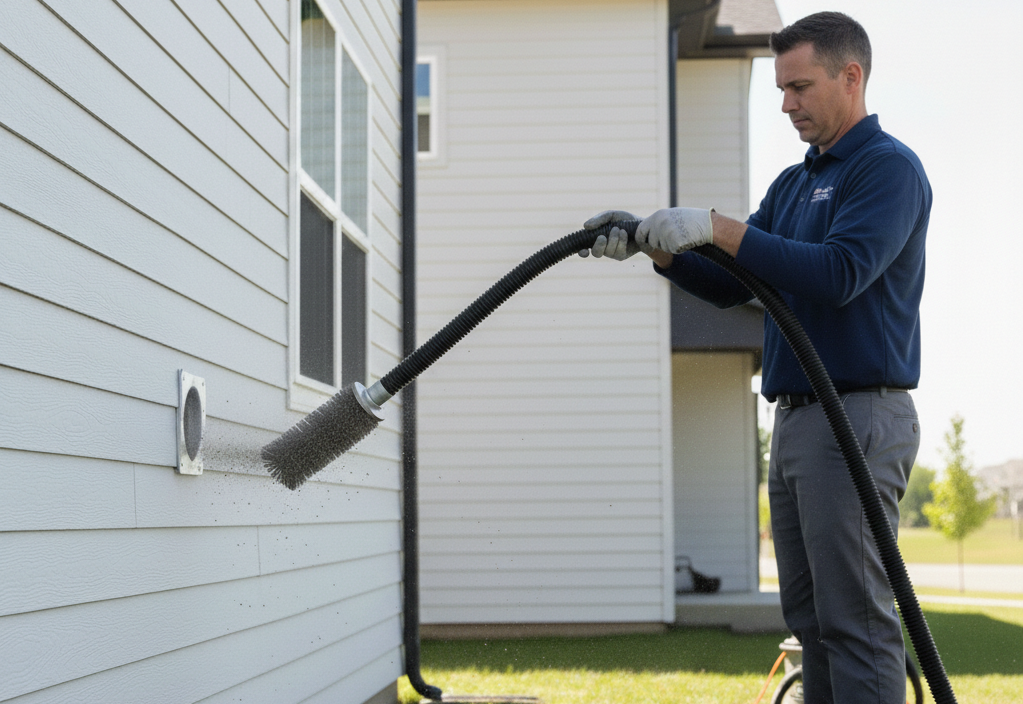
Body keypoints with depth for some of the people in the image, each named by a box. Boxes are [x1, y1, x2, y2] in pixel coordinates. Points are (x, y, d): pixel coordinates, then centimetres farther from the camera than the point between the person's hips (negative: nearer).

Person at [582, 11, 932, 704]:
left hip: (858, 418, -9)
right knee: (810, 614, 11)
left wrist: (717, 226, -22)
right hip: (796, 416, 9)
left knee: (854, 616, -9)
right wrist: (653, 246, 1)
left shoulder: (889, 167, -7)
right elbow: (731, 284, 17)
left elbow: (840, 272, -22)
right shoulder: (793, 182, 20)